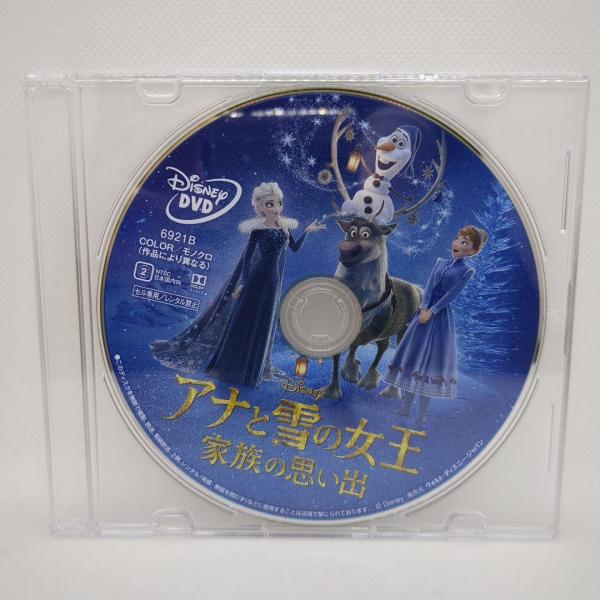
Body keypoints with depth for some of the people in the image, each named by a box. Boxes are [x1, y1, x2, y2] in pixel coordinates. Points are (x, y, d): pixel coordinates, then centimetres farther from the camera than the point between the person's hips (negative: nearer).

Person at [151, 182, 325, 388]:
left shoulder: (285, 226, 5)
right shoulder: (258, 229, -10)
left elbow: (295, 248, 14)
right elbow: (247, 255, -8)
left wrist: (307, 231, 4)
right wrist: (243, 282, -10)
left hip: (273, 281, 6)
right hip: (257, 278, -5)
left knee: (263, 323, 13)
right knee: (245, 321, 0)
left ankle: (251, 368, 28)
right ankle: (230, 367, 14)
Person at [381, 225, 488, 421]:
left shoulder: (467, 270, -4)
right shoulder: (441, 262, 9)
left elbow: (451, 294, -12)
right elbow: (429, 286, -2)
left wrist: (431, 311, -18)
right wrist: (424, 307, -16)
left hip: (441, 315, -5)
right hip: (425, 310, 5)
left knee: (432, 357, -2)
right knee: (413, 353, 7)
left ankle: (422, 412, 8)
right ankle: (405, 406, 18)